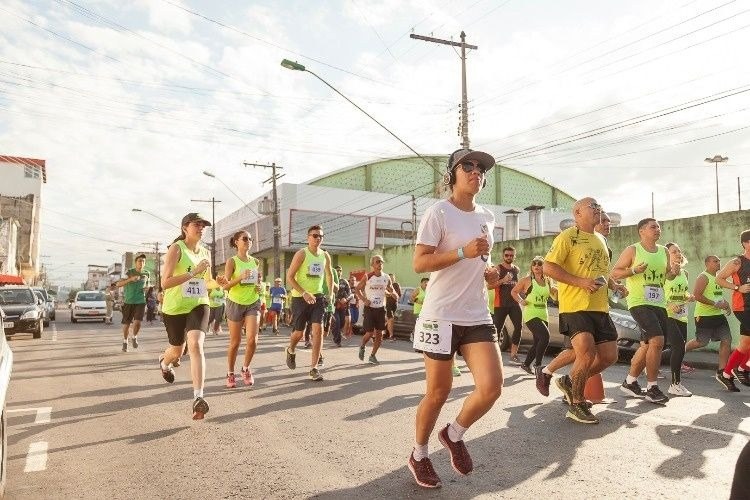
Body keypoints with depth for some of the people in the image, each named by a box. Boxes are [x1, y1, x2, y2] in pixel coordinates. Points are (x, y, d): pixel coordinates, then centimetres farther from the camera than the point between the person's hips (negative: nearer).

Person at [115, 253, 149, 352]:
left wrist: (146, 287, 1)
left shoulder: (146, 274, 6)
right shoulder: (129, 272, -4)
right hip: (128, 302, -1)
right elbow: (118, 284, -12)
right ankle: (125, 342, 30)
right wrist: (131, 279, -25)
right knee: (126, 324, 6)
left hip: (140, 302, 1)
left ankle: (135, 337, 13)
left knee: (137, 322, -16)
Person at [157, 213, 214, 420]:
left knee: (195, 344, -23)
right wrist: (193, 272, -28)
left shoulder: (205, 252, 7)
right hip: (174, 308, -2)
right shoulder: (176, 249, -12)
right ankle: (164, 362, 57)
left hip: (198, 305, 2)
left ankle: (198, 397, -25)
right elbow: (165, 283, -22)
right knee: (177, 350, 17)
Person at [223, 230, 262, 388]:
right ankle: (230, 373, 23)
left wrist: (260, 287, -2)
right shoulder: (232, 261, -7)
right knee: (235, 342, 4)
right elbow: (225, 285, -13)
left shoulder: (255, 261, 6)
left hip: (253, 303, 3)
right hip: (235, 303, -3)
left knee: (252, 339, -12)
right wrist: (240, 277, -28)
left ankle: (245, 369, 12)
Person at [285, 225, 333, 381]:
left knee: (318, 330, -10)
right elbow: (289, 277, -14)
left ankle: (314, 368, -4)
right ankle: (291, 351, 41)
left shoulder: (325, 256, 5)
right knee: (298, 332, 6)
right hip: (300, 298, -3)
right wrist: (305, 293, -24)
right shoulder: (301, 254, -11)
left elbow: (329, 275, 23)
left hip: (317, 297, 4)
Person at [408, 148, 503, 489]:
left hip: (478, 316, 6)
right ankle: (419, 455, 30)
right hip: (441, 316, -6)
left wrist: (490, 272, 5)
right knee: (438, 392, 4)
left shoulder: (487, 217, 13)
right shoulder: (438, 212, -9)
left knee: (492, 387, -7)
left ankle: (454, 434, 23)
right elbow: (419, 263, -15)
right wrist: (464, 252, -25)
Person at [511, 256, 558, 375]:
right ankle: (538, 365, -10)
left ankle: (526, 364, 29)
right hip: (531, 314, -6)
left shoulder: (548, 281, 10)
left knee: (538, 343, 10)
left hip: (544, 315, 6)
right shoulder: (527, 280, -3)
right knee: (545, 336, -23)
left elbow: (555, 297, 20)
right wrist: (520, 301, -10)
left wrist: (556, 290, -1)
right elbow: (513, 292, 5)